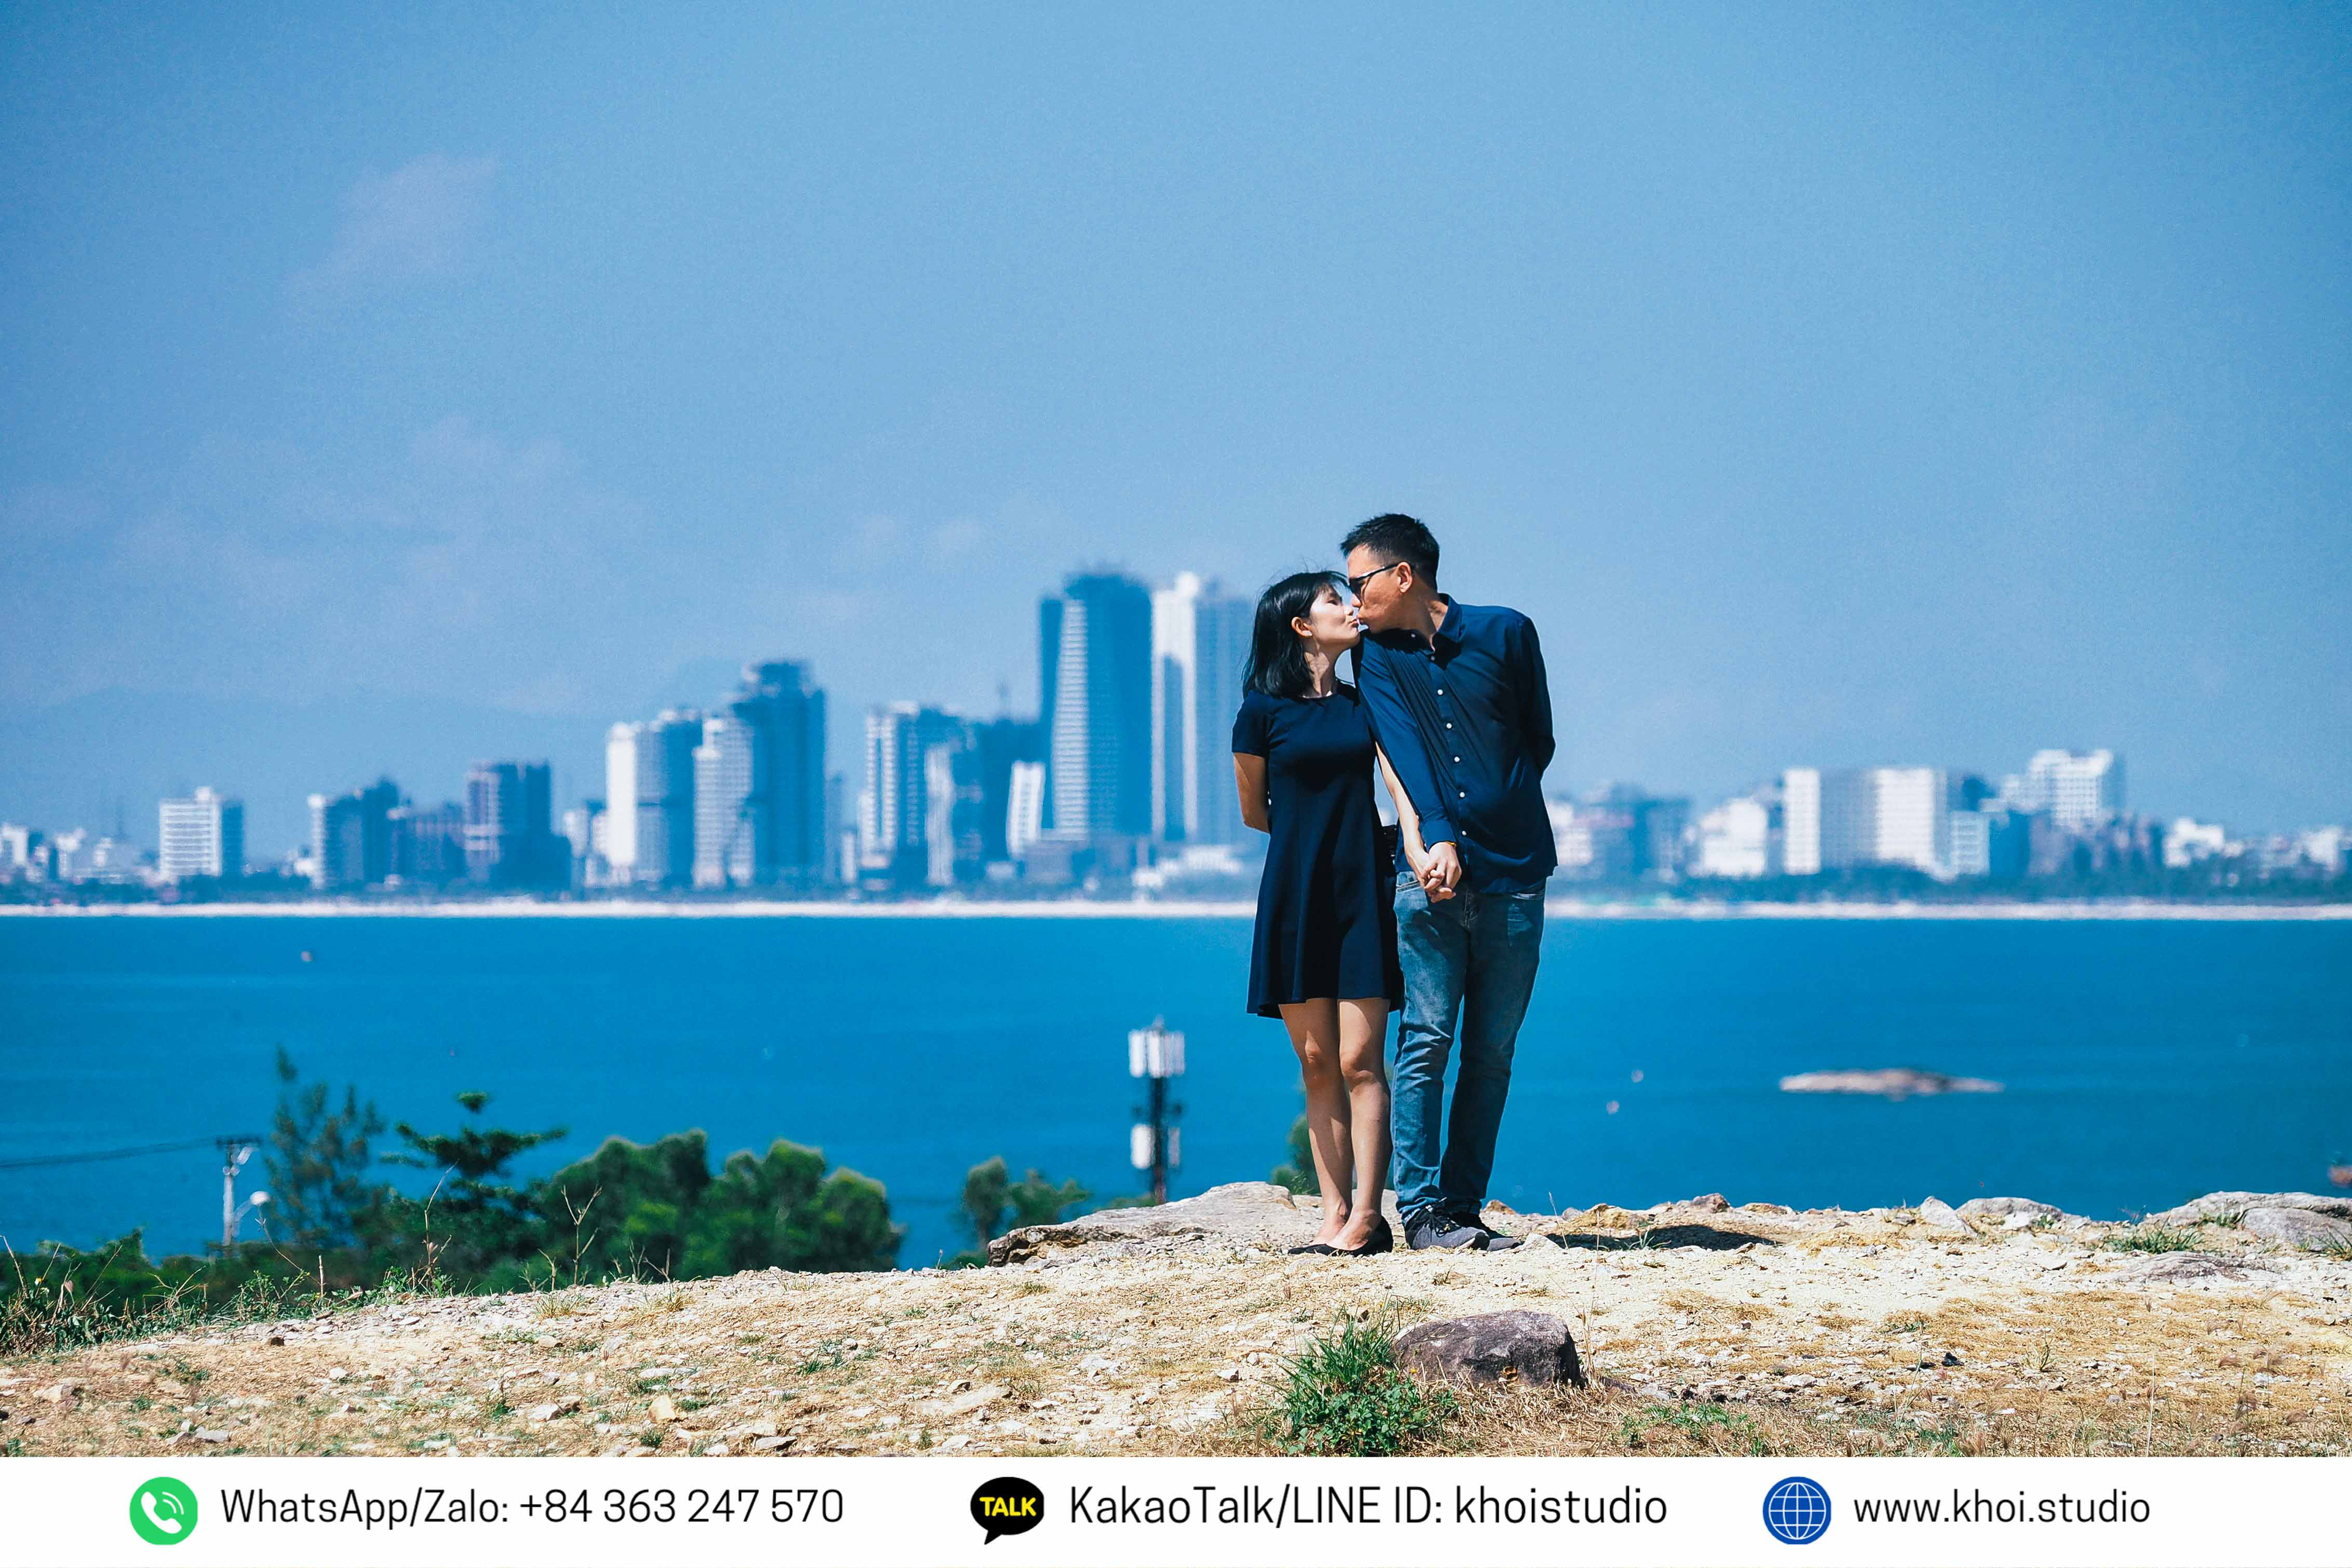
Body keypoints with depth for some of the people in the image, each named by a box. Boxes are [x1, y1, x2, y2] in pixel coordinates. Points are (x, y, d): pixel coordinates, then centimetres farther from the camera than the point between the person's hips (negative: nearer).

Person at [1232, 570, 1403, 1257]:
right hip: (1295, 898, -1)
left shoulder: (1362, 703, 11)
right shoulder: (1263, 709, 3)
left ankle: (1366, 1217, -8)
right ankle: (1335, 1213, 5)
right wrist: (1316, 832, 11)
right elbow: (1254, 812, 11)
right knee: (1317, 1065, 1)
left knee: (1359, 1060, -7)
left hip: (1362, 894, 1)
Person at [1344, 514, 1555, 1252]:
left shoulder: (1506, 633, 5)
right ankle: (1420, 1210, -2)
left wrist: (1500, 812, 0)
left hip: (1514, 872, 0)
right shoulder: (1376, 657, 7)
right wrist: (1438, 839, -20)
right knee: (1426, 1042, -5)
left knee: (1492, 1052, 2)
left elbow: (1538, 742, 11)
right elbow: (1406, 751, -7)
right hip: (1431, 871, 0)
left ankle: (1464, 1206, 7)